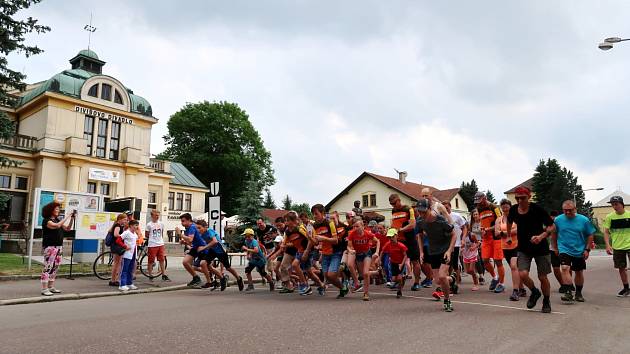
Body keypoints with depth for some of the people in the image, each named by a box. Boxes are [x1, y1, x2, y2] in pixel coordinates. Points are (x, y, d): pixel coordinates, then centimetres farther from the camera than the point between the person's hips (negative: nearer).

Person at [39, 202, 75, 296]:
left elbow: (67, 228, 14)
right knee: (48, 267, -8)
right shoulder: (47, 220, -7)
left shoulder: (57, 220, 16)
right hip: (50, 247, -8)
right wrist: (66, 217, -19)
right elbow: (57, 226, -25)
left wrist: (72, 218, 3)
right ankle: (44, 289, -4)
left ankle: (51, 287, 18)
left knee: (55, 268, 10)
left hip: (59, 247, 8)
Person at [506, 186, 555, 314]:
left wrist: (541, 236, -28)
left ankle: (546, 301, 32)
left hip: (541, 247, -2)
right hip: (523, 248, 3)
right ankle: (534, 292, 19)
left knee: (542, 277, 5)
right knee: (523, 274, -14)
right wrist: (509, 233, 23)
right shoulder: (513, 210, -6)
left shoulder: (537, 209, -17)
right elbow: (509, 221, 18)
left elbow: (552, 226, -12)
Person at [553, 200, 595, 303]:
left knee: (579, 272, 12)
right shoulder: (558, 220, -5)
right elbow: (554, 235, 9)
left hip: (579, 251, 1)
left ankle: (578, 294, 29)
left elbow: (590, 235, 2)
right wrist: (555, 248, 11)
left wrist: (587, 249, -3)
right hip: (564, 250, -1)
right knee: (565, 268, -20)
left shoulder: (584, 220, -6)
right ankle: (568, 292, -19)